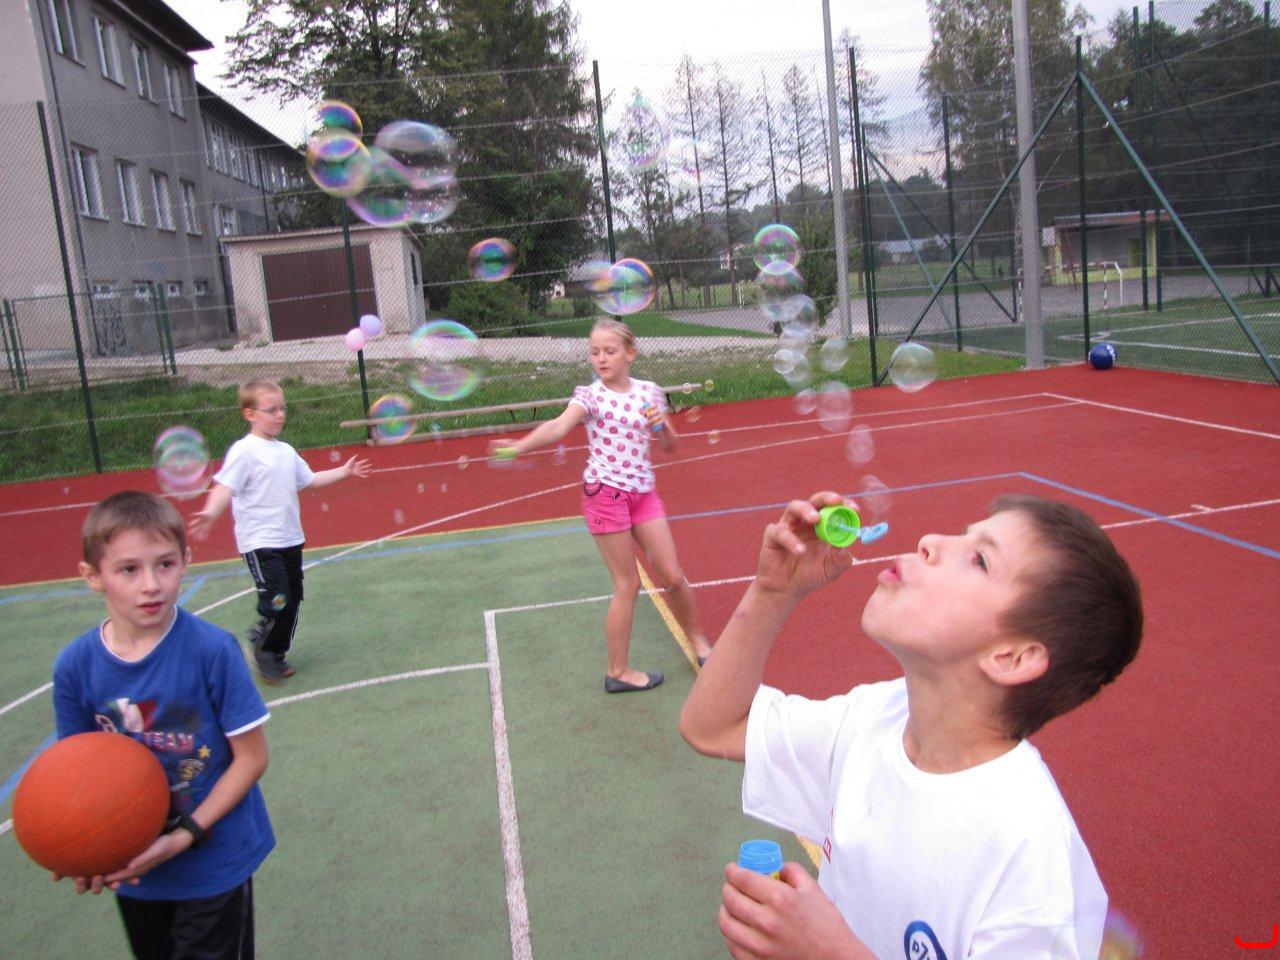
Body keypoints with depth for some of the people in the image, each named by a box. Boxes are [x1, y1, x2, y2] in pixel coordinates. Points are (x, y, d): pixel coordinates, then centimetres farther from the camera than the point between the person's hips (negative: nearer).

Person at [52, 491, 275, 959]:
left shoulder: (212, 650, -22)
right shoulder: (75, 666, -11)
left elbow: (251, 757, -14)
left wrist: (185, 836, -18)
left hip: (214, 864, -3)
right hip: (132, 867, 4)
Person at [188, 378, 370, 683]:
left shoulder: (286, 451, 11)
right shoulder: (244, 451, -11)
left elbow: (310, 480, 23)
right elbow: (225, 487, -21)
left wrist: (345, 471, 25)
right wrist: (210, 514, -38)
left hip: (290, 539, 8)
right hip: (260, 543, -8)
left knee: (293, 599, 12)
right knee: (276, 601, -13)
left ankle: (276, 654, 27)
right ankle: (262, 651, 12)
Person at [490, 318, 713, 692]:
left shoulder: (648, 391, 5)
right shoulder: (591, 396, -7)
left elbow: (669, 445, 13)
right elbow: (558, 426, -27)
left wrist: (662, 425, -9)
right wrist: (519, 445, -44)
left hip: (643, 491, 4)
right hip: (605, 493, -4)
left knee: (673, 577, 6)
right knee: (628, 584, 1)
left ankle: (698, 640, 32)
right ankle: (617, 671, 15)